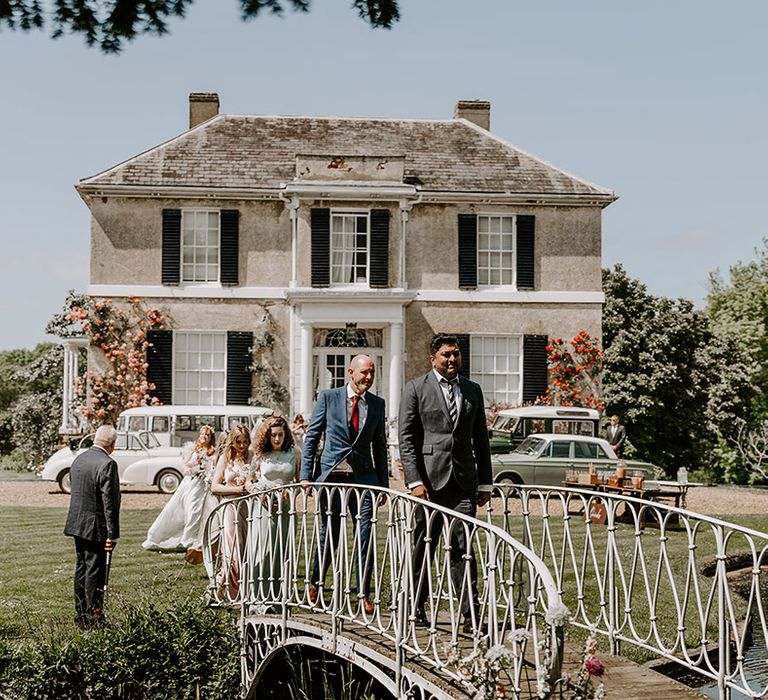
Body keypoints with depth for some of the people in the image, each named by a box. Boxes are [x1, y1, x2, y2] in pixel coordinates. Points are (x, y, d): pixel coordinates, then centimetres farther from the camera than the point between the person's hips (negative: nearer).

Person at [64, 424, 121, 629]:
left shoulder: (78, 459, 7)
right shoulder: (107, 464, -19)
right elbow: (109, 501, -20)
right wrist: (112, 534, -16)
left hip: (77, 524, 8)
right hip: (96, 527, -8)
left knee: (81, 568, 17)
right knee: (95, 572, -1)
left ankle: (80, 614, 26)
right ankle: (93, 618, 4)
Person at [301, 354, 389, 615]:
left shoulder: (377, 404, 9)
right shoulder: (328, 397, 2)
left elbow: (379, 445, 15)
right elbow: (311, 437, 4)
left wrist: (384, 483, 11)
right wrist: (306, 475, -3)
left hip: (363, 476, 2)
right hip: (332, 474, -2)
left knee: (365, 536, -3)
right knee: (329, 533, 4)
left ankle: (363, 595, 3)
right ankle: (315, 585, 21)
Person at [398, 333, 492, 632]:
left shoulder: (473, 390, 14)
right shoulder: (416, 389, 2)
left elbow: (481, 439, 17)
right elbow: (406, 438, -3)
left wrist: (485, 483, 13)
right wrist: (415, 481, -11)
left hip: (464, 482, 3)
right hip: (430, 480, -2)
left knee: (463, 549, -2)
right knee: (423, 547, 6)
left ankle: (470, 613, -3)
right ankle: (416, 608, 18)